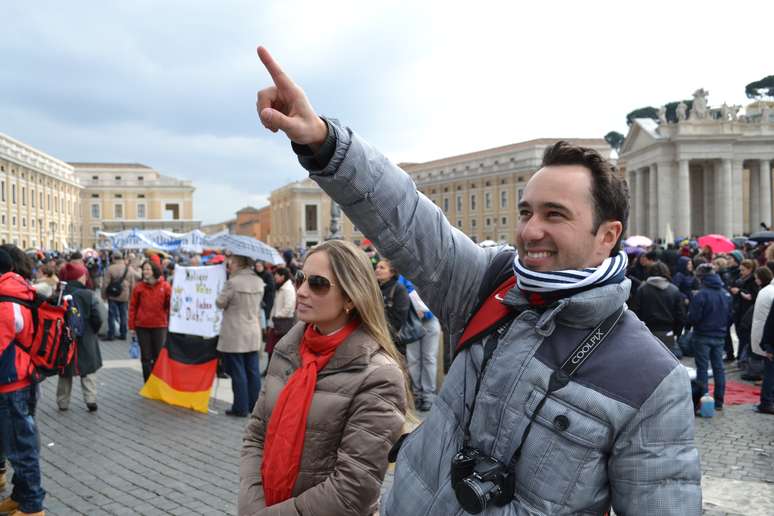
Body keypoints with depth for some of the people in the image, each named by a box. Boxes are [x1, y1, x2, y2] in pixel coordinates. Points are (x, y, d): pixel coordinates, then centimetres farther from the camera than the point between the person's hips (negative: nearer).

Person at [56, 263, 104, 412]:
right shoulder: (89, 295, -13)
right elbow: (97, 319, -15)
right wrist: (93, 331, 5)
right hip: (86, 339, -2)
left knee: (65, 371, 16)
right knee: (88, 371, 11)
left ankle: (63, 402, 21)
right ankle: (91, 399, 2)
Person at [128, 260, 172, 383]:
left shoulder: (165, 286, -3)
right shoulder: (139, 287, -1)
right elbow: (133, 307, 3)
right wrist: (132, 326, 1)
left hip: (160, 326, -1)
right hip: (142, 327, 1)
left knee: (159, 356, 6)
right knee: (146, 357, 8)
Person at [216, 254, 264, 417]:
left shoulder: (233, 282, -16)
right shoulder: (259, 282, 3)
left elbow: (220, 303, -6)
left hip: (235, 335, -6)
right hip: (253, 333, 6)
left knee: (238, 371, 2)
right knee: (253, 370, 11)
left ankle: (241, 408, 8)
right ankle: (255, 405, 17)